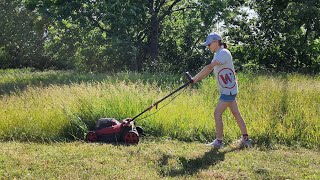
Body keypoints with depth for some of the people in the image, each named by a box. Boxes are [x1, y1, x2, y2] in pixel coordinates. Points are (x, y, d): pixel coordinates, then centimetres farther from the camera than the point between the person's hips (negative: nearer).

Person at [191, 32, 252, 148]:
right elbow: (209, 70, 8)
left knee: (217, 114, -6)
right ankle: (245, 139, 20)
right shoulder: (218, 54, 13)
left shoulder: (224, 53, -18)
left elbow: (209, 68, -28)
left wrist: (195, 78, -26)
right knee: (236, 114, 13)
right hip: (229, 90, 10)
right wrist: (196, 79, -5)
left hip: (228, 91, -10)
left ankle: (219, 141, 2)